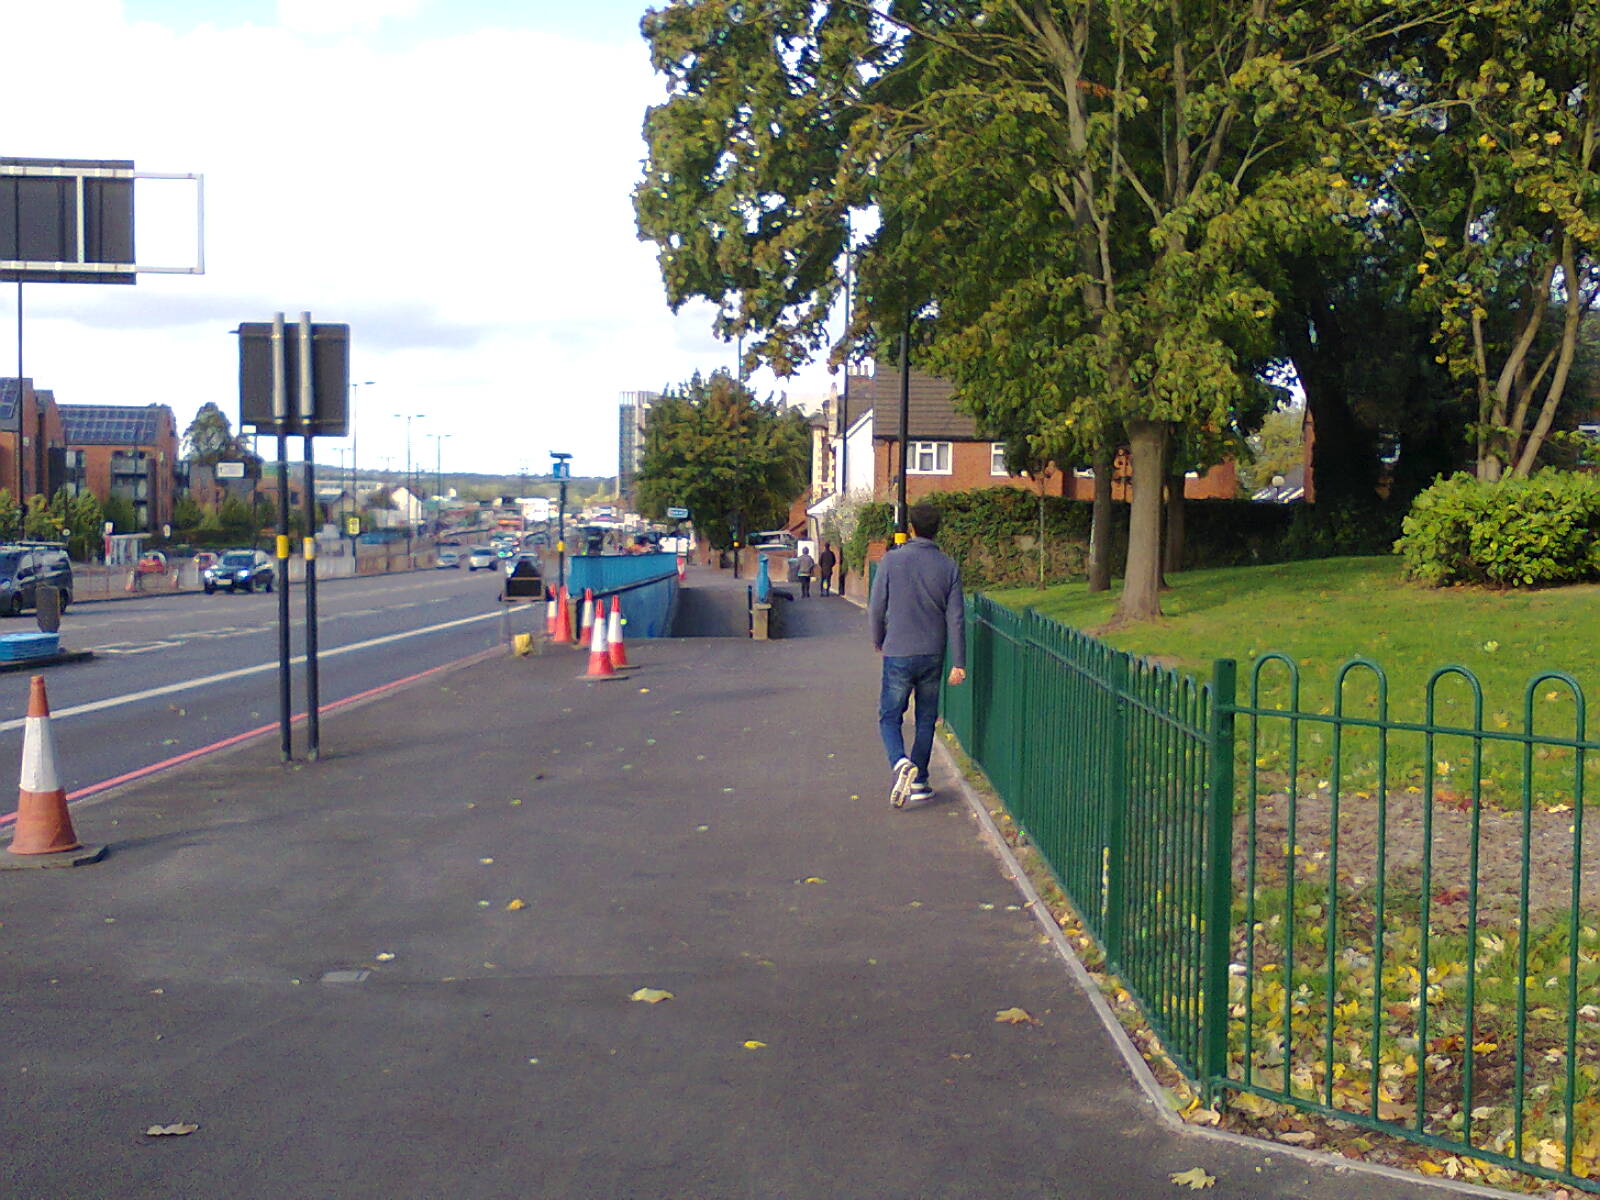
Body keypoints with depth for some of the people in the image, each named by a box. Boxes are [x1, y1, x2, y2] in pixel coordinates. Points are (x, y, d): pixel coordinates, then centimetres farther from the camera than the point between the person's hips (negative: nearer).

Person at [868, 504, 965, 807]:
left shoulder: (892, 561, -8)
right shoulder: (949, 567, -2)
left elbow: (876, 607, -4)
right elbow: (956, 618, -3)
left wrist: (878, 640, 15)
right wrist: (959, 663, 1)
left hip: (898, 654, -2)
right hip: (933, 656, 2)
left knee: (890, 717, 8)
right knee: (926, 719, 15)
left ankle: (901, 762, -19)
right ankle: (918, 782, 18)